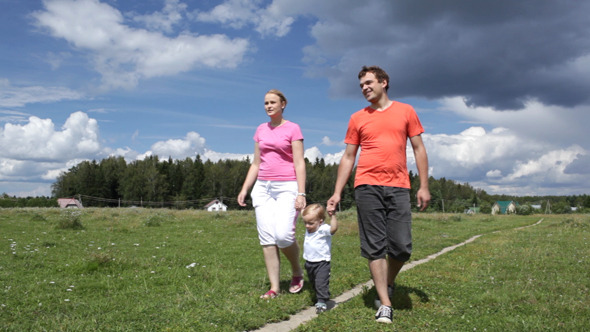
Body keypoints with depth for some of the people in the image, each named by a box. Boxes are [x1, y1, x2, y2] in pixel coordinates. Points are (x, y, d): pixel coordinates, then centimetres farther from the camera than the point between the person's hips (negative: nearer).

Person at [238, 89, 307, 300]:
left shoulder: (293, 129, -1)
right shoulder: (261, 130, 14)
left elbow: (299, 163, -6)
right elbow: (256, 164, 17)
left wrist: (301, 193, -15)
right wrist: (244, 189, 9)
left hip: (287, 187, -5)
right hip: (263, 187, 5)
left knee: (283, 235, -18)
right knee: (267, 238, -2)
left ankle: (297, 272, 11)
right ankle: (274, 288, 4)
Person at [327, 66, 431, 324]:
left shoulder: (405, 111, 11)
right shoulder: (357, 118, 12)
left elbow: (419, 149, 10)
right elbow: (348, 157, 13)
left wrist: (424, 186, 2)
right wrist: (337, 193, 6)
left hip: (398, 187, 0)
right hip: (367, 186, 0)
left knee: (402, 247, -2)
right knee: (375, 247, -2)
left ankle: (388, 283, 27)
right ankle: (385, 304, 5)